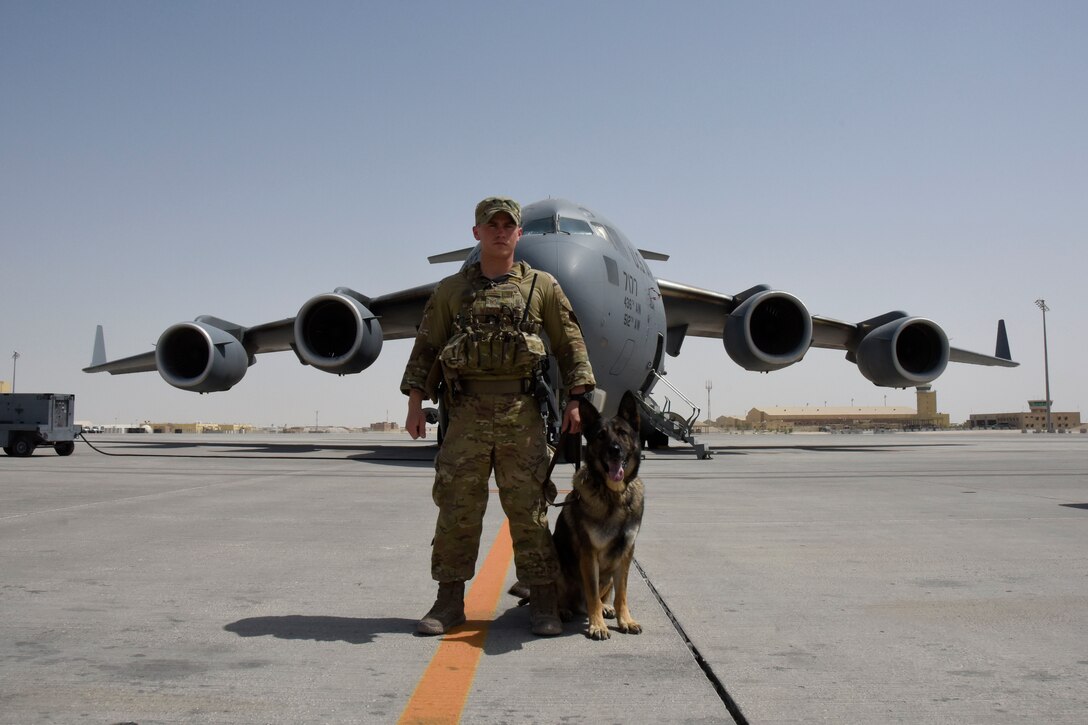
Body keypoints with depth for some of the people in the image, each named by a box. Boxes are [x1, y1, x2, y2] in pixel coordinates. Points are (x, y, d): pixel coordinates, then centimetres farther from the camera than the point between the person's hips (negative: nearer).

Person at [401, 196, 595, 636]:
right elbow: (425, 349, 11)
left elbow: (571, 346, 7)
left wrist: (575, 401, -2)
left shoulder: (542, 286, 9)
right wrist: (415, 402, 1)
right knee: (457, 509, 2)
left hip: (522, 413, -1)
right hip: (465, 413, 1)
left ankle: (542, 604, 8)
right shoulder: (450, 290, 12)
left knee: (529, 509, 1)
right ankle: (449, 602, 12)